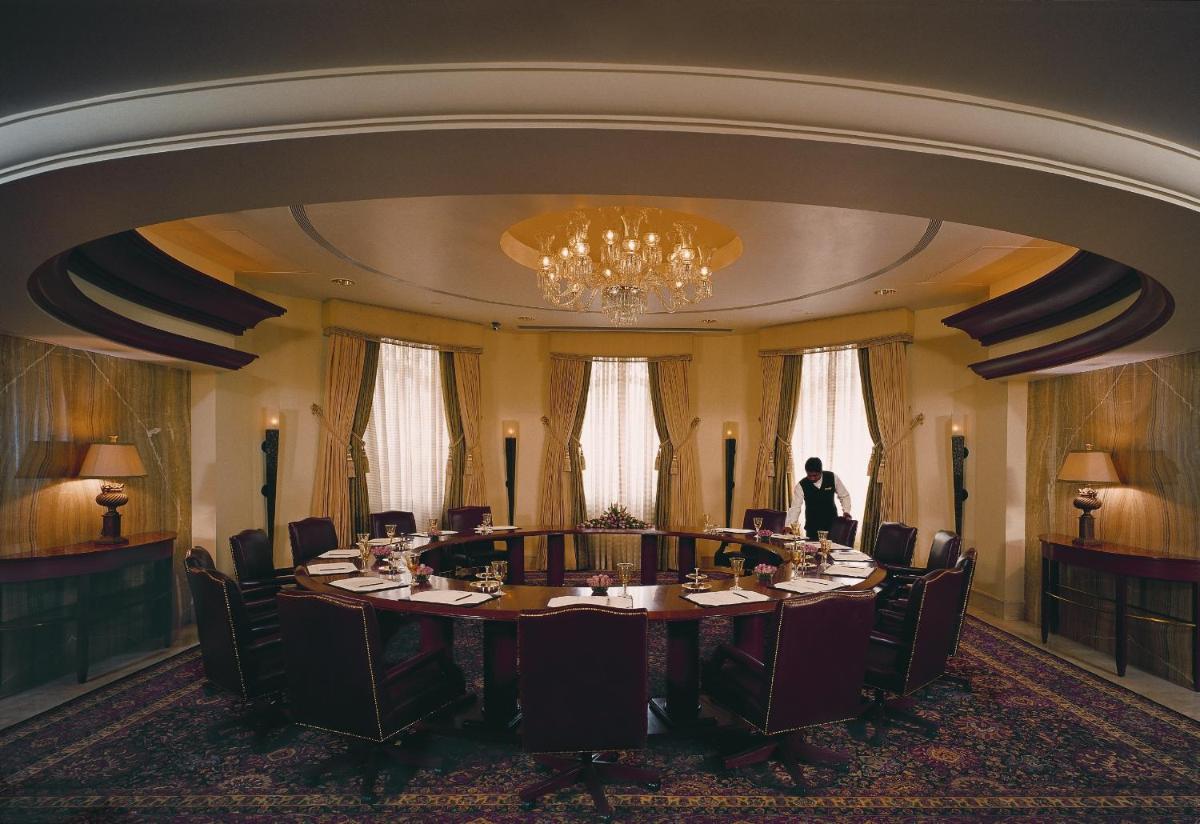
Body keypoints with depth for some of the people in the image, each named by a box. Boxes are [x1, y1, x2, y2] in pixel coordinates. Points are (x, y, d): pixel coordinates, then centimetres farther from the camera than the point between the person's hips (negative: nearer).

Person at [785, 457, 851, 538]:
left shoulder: (832, 478, -7)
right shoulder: (801, 486, -12)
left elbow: (844, 496, 6)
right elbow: (795, 508, -16)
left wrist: (846, 511, -8)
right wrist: (788, 526, -28)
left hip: (832, 523, 1)